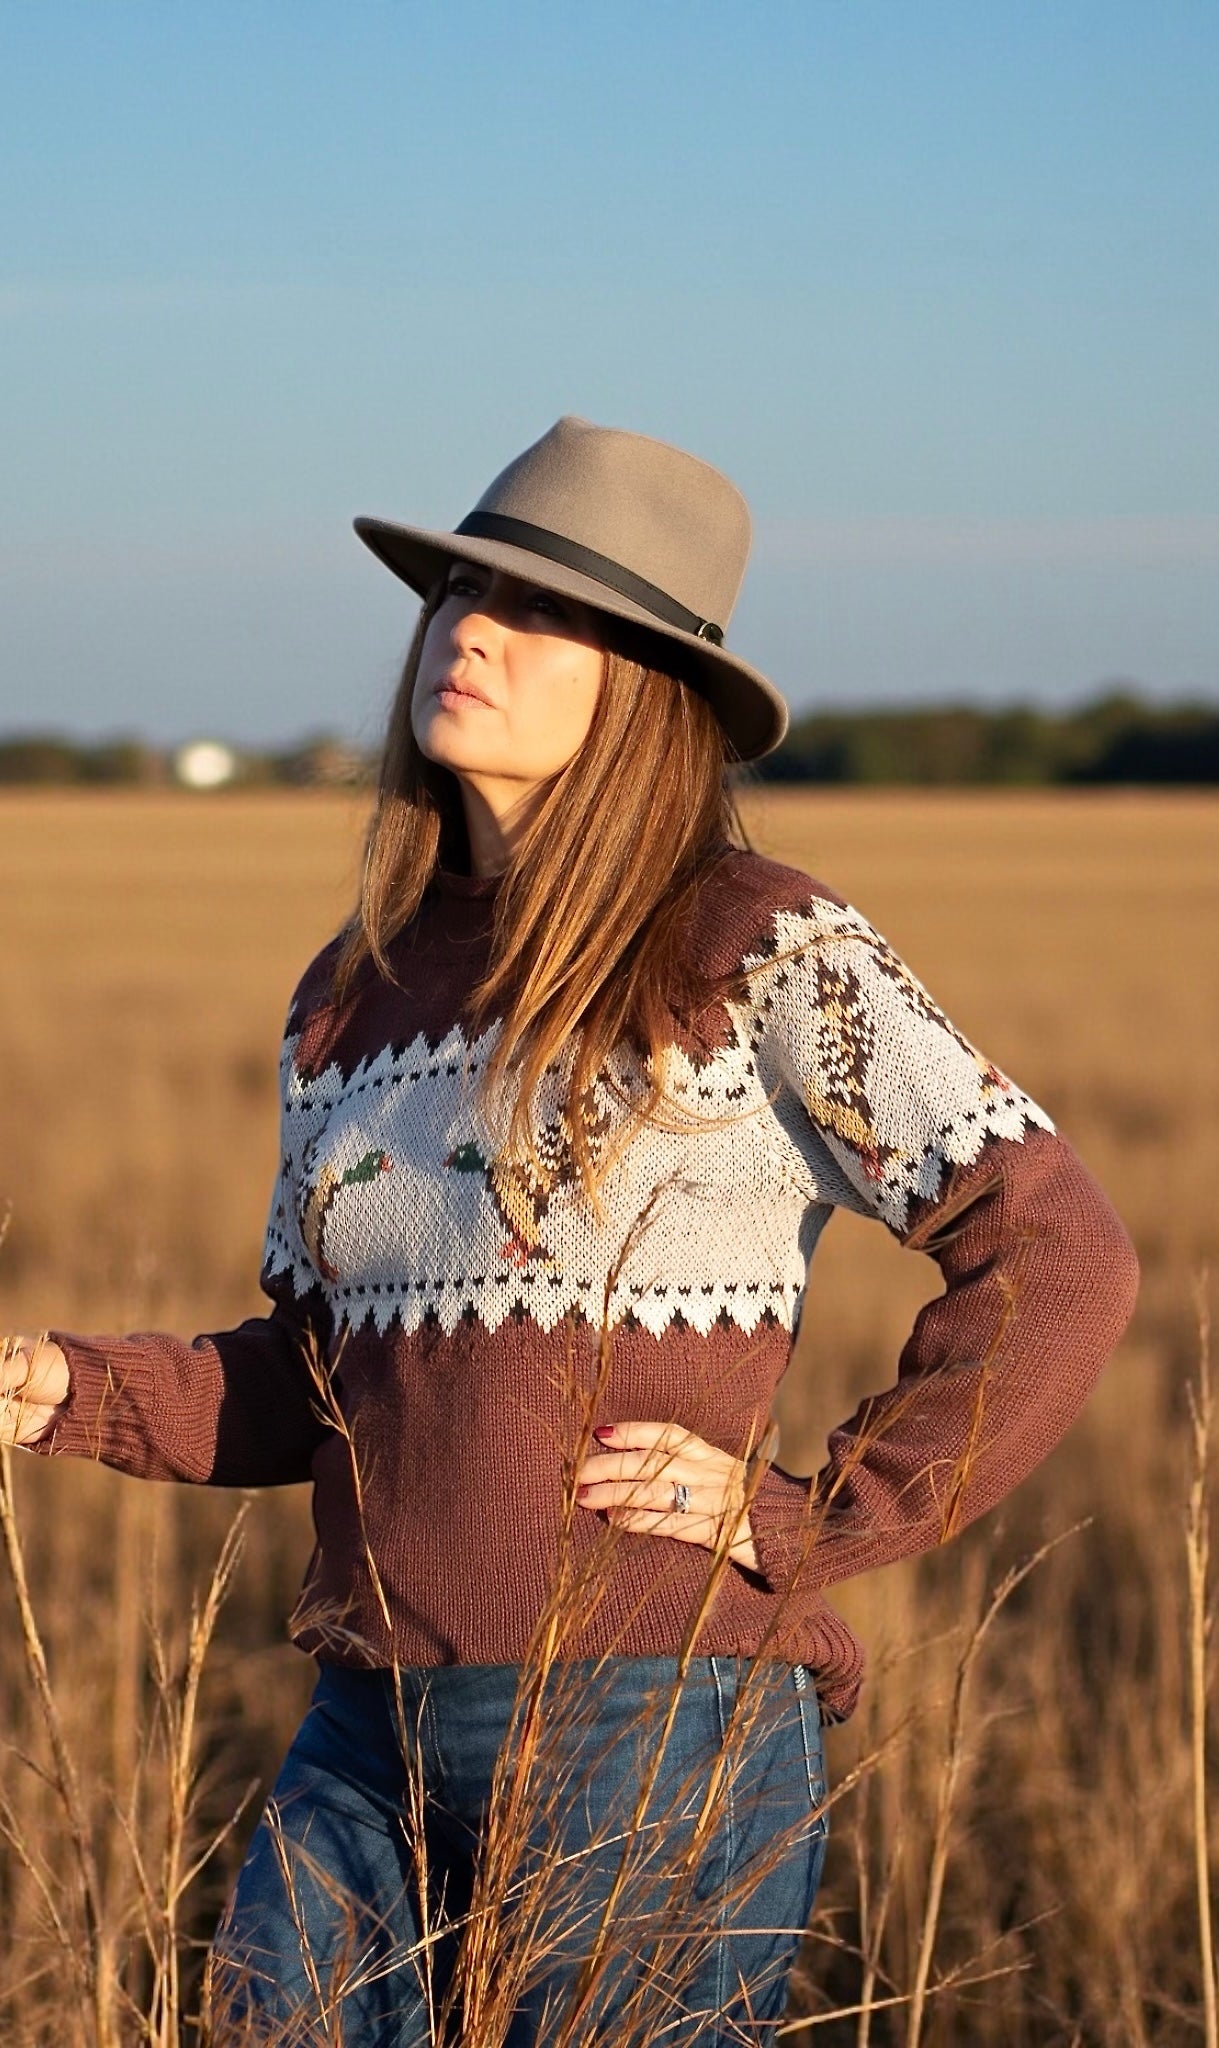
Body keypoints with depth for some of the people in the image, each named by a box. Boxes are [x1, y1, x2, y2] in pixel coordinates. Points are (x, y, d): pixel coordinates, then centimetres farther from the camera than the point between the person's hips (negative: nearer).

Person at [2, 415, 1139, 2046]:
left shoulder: (765, 955, -7)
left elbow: (1057, 1260, -11)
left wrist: (806, 1523, -12)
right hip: (375, 1737, 6)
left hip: (656, 1731, -6)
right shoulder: (353, 994, 12)